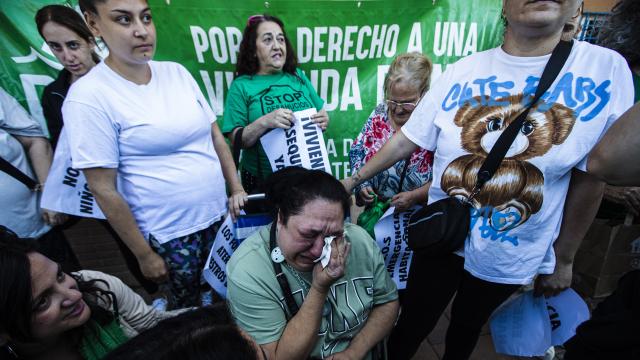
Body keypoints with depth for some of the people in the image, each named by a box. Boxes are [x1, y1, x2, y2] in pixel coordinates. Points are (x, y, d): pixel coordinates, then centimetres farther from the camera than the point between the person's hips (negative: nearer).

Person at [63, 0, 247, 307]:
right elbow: (104, 191, -12)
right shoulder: (89, 96, -14)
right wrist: (144, 254, -8)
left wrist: (237, 189, 3)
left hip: (219, 215, 5)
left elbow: (216, 137, 7)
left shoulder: (177, 72, 1)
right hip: (170, 234, -4)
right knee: (188, 310, 16)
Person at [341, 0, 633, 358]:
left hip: (511, 255, 1)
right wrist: (354, 178, -1)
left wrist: (563, 259, 0)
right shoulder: (462, 72, -9)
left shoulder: (606, 69, -11)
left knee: (467, 325, 25)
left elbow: (589, 178, -6)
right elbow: (406, 140, -4)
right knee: (412, 325, 15)